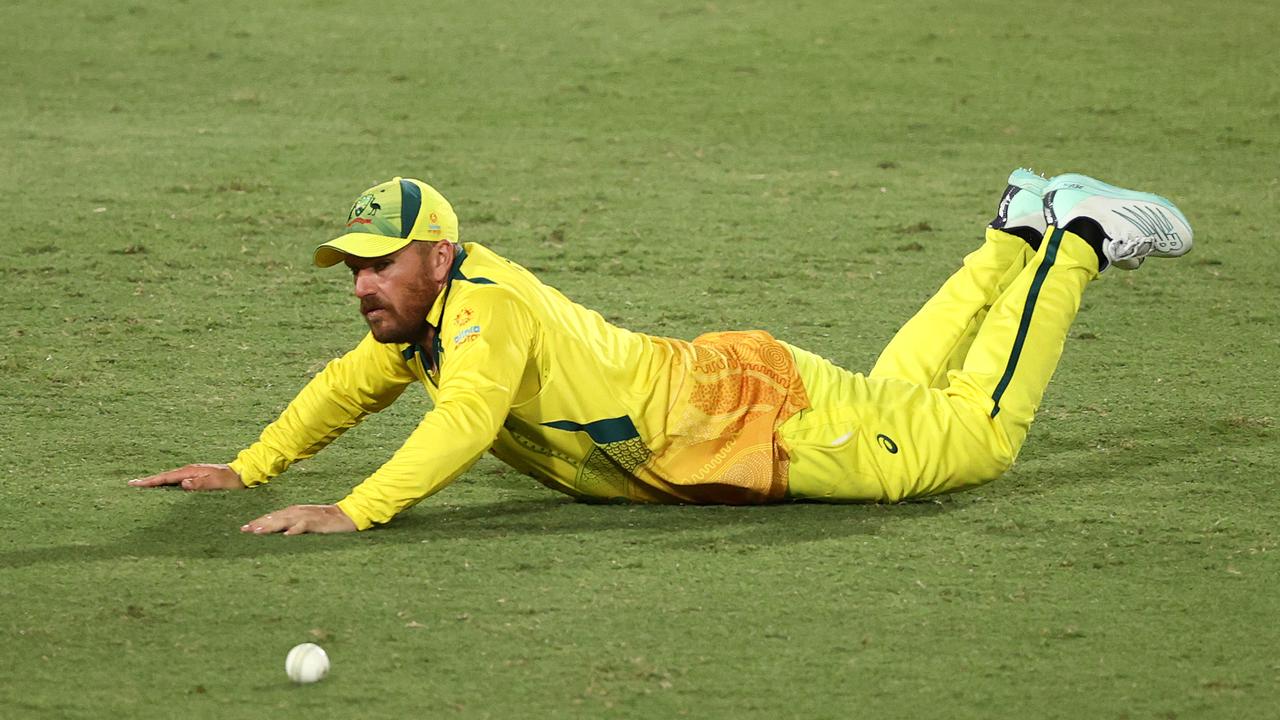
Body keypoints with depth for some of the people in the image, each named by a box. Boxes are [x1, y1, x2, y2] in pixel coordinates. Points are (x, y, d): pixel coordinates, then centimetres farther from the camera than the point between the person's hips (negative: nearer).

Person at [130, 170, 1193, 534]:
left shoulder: (485, 302, -29)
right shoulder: (419, 318, -2)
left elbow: (464, 420, -45)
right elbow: (347, 389, 15)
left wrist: (354, 512, -54)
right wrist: (247, 469, 5)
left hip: (762, 415, -8)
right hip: (710, 389, 8)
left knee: (975, 435, 1)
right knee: (890, 392, 31)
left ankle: (1077, 243, 15)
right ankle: (1015, 237, 43)